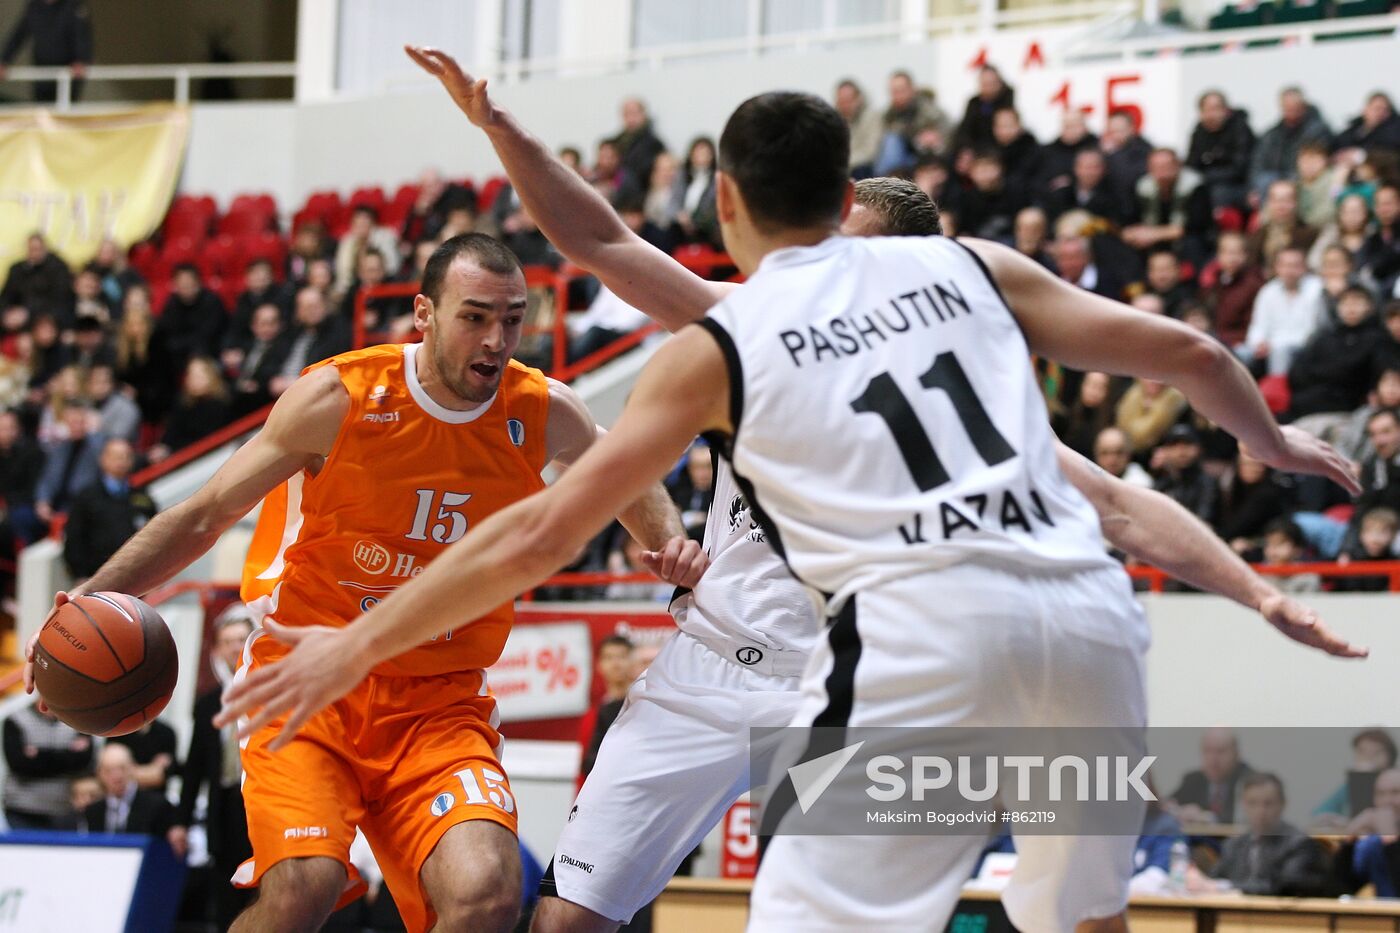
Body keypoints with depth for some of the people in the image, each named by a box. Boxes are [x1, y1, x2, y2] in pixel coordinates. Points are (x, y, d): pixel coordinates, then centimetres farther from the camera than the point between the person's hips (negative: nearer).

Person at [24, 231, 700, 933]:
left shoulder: (543, 414, -2)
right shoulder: (338, 397, -10)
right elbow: (202, 518, -2)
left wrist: (670, 540, 1)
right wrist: (92, 597, -13)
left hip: (439, 700, 3)